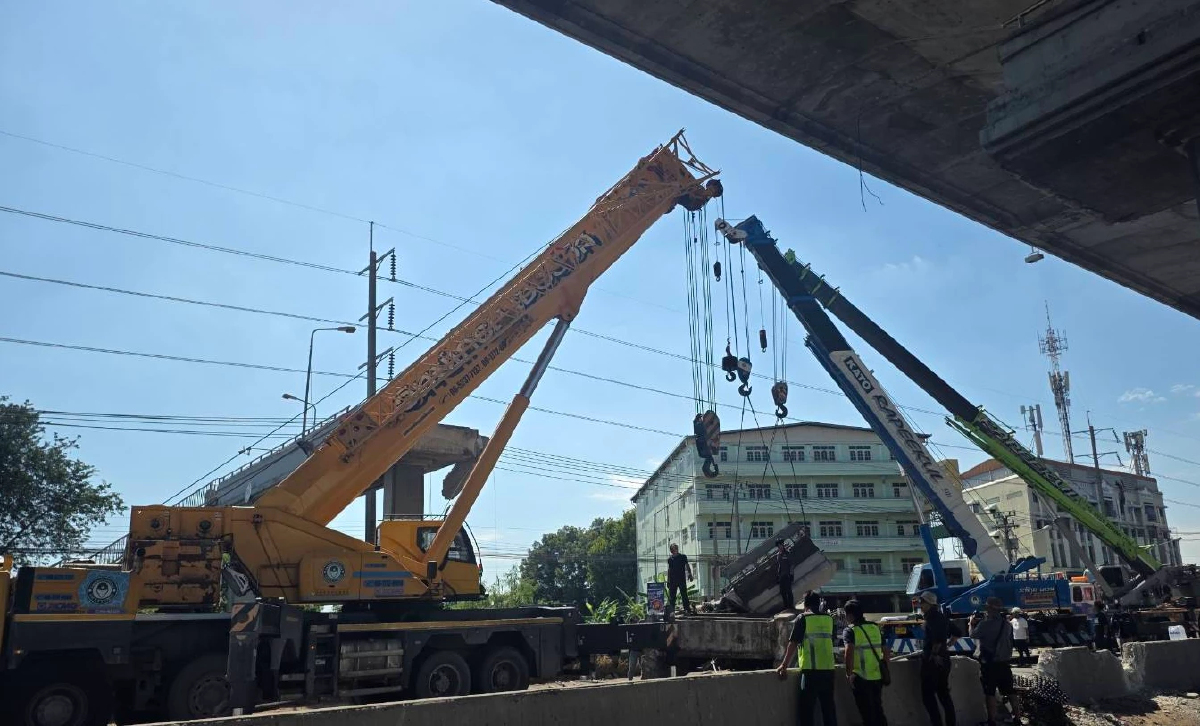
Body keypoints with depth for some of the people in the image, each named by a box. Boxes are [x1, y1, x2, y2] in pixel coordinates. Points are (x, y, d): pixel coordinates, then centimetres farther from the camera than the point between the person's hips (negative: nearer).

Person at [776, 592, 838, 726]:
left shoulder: (802, 618, -2)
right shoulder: (828, 619, 12)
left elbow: (793, 643, -5)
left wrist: (784, 666, -2)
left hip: (811, 670, -5)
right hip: (828, 669, 5)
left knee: (805, 709, -2)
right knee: (828, 706, 12)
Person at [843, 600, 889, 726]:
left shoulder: (850, 630, -8)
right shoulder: (875, 628, 10)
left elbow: (849, 651, -23)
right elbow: (887, 653, 13)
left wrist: (849, 674, -14)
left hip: (861, 678, -6)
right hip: (877, 676, 6)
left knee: (867, 714, 4)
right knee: (878, 711, 20)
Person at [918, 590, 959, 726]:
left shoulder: (933, 618, -15)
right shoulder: (942, 616, 13)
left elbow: (938, 638, -29)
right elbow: (956, 633, 25)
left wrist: (934, 653, -17)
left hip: (932, 660, -9)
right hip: (943, 659, 9)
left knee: (928, 695, -3)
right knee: (944, 693, 16)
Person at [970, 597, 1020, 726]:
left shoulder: (985, 624, -17)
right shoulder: (1007, 624, 3)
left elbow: (973, 635, -1)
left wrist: (972, 623, 15)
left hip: (989, 664, -6)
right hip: (1005, 663, 6)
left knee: (990, 693, 1)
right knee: (1009, 692, 15)